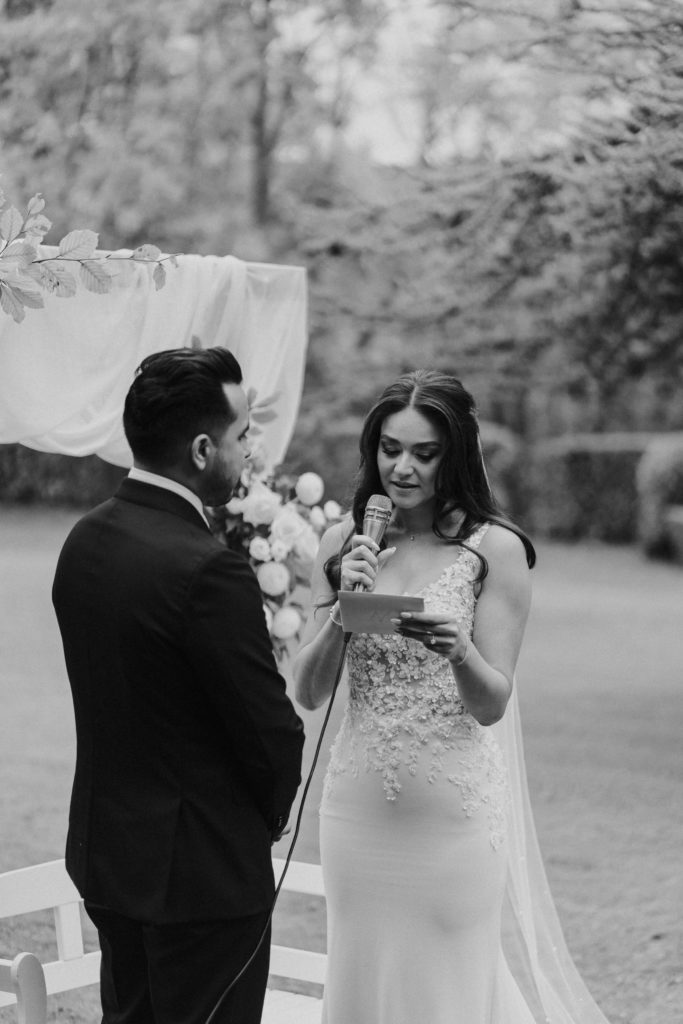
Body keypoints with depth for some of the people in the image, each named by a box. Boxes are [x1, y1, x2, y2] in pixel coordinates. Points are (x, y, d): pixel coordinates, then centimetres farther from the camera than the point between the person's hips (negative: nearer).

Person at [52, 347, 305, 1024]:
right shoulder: (207, 571, -24)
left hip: (104, 852, 8)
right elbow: (271, 730, -18)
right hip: (202, 869, -8)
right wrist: (270, 815, 2)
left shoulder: (83, 540, 1)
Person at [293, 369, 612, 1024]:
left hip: (454, 815, -3)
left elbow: (492, 705, -8)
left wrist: (458, 649, -28)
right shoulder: (344, 544, 3)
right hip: (357, 810, 3)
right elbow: (308, 693, 2)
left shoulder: (495, 549, -7)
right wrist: (343, 608, -15)